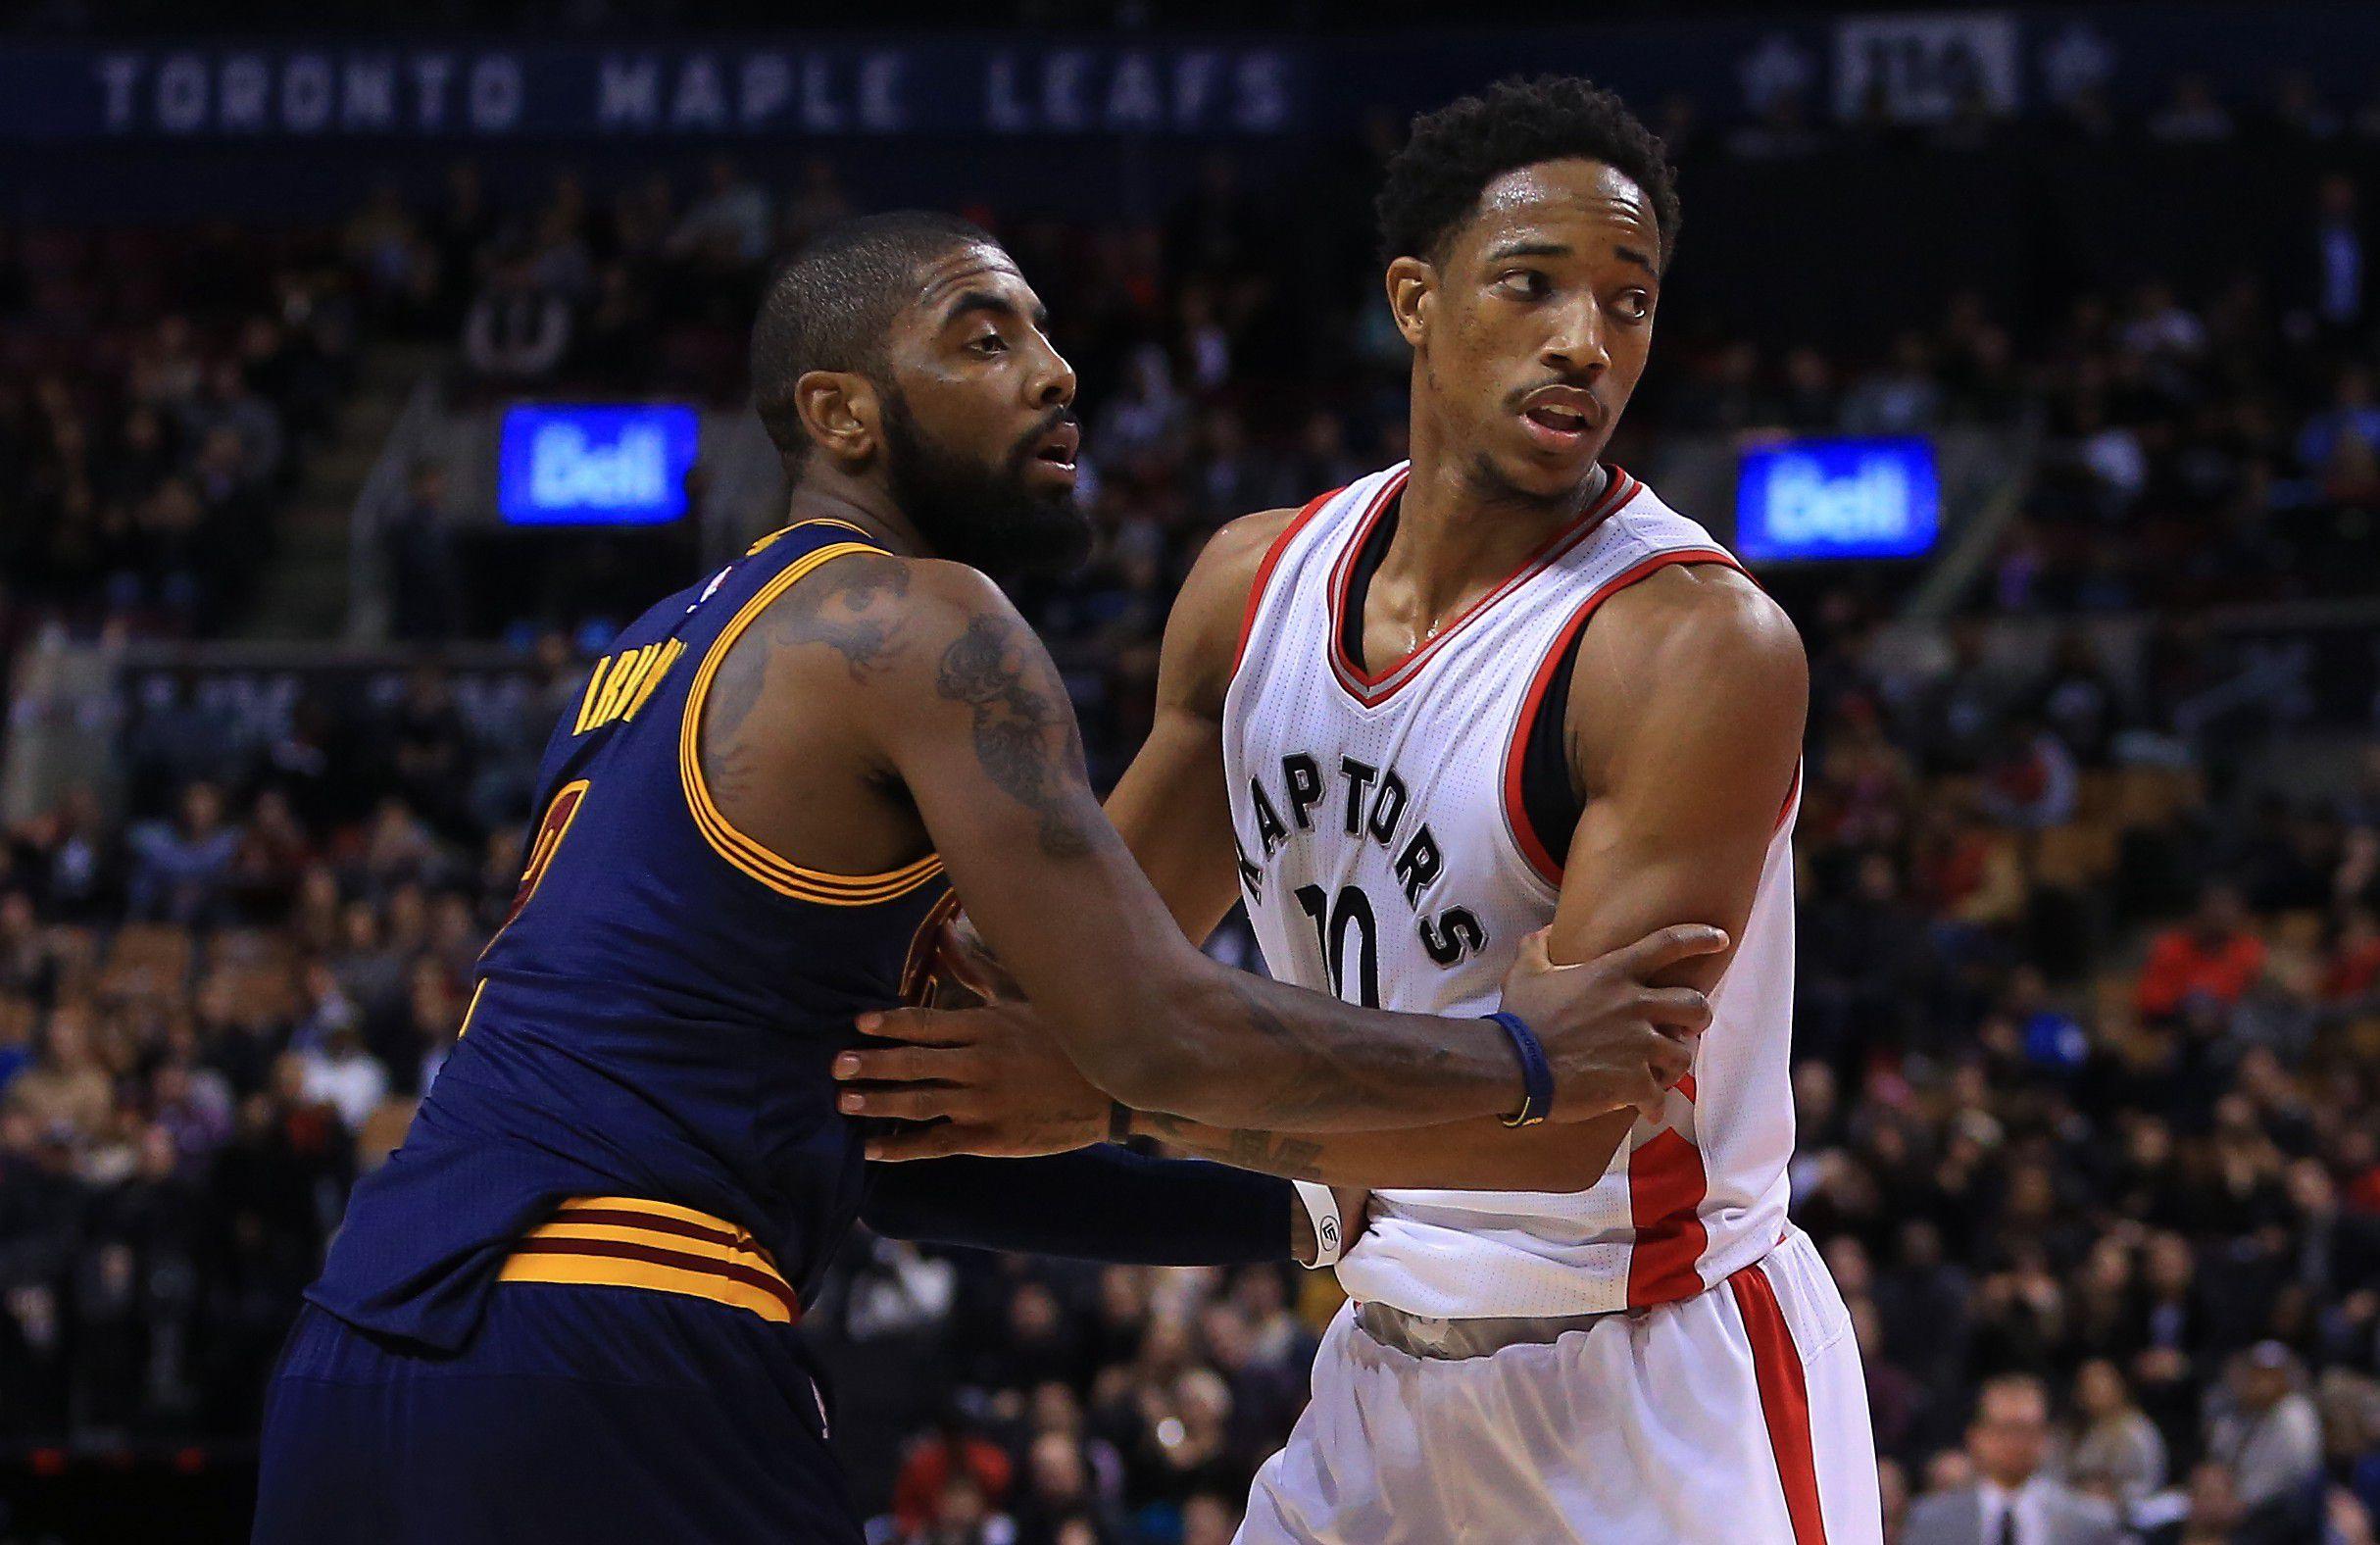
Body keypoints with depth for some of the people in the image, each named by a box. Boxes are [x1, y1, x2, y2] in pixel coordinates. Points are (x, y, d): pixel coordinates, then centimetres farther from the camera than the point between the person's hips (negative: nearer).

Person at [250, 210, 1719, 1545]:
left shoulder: (668, 651, 25)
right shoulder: (921, 625, -3)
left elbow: (876, 1144, 27)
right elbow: (1155, 1037, -10)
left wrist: (1299, 1218, 27)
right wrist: (1524, 1061, 4)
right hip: (603, 1378, -9)